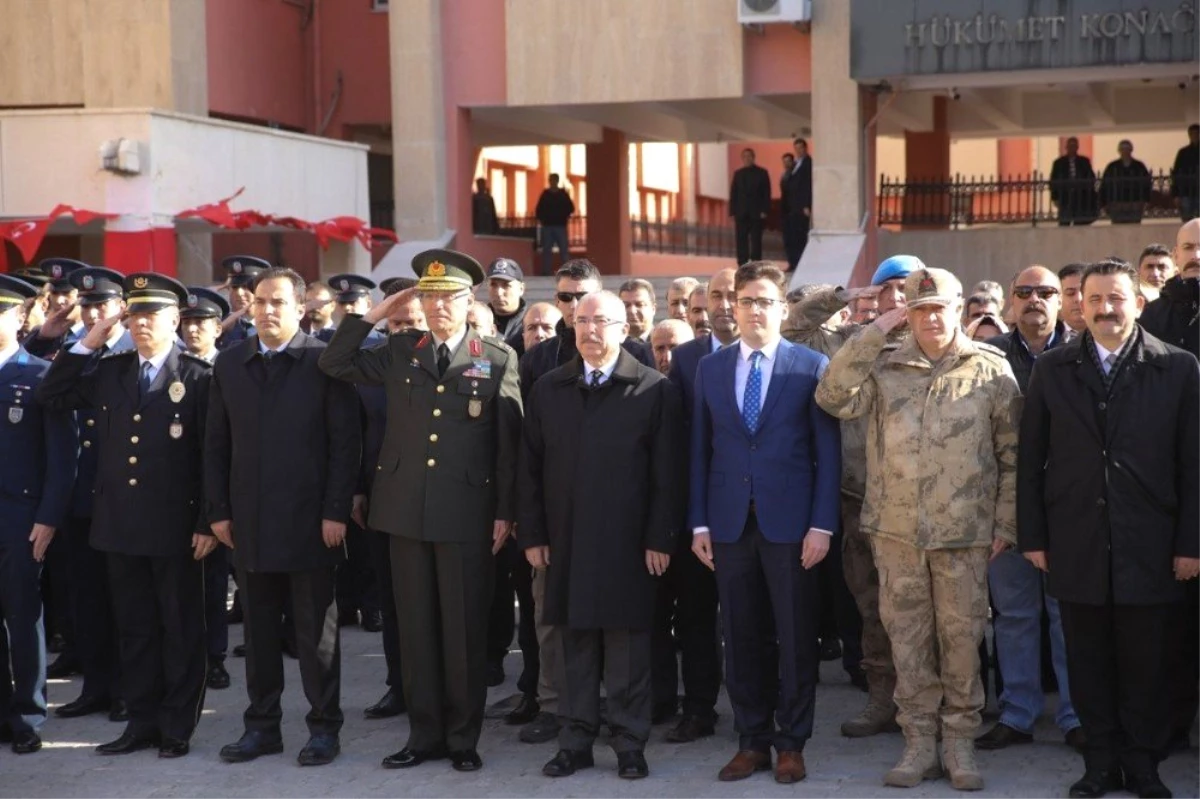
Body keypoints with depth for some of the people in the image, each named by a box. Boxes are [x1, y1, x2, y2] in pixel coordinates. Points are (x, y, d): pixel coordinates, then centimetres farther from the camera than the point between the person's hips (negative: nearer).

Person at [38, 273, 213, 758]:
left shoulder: (197, 377, -6)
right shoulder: (109, 371, 9)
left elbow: (213, 456, -7)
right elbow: (51, 398, 12)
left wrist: (208, 523, -12)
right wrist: (85, 345, 2)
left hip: (175, 526, -5)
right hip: (120, 524, 5)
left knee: (181, 630, 5)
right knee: (134, 629, 12)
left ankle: (178, 727, 14)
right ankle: (142, 722, 21)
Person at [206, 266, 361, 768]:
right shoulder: (229, 364, 10)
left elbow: (346, 441, -6)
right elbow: (216, 443, 11)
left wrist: (336, 511, -10)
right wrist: (218, 510, 5)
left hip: (309, 519, -4)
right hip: (250, 520, 4)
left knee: (316, 629, 4)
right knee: (259, 629, 10)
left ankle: (324, 727, 13)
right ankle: (262, 725, 19)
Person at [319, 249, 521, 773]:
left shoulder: (498, 359, 1)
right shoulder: (400, 352, 10)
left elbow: (509, 442, -1)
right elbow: (334, 365, 10)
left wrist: (505, 512, -4)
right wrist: (372, 315, 3)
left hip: (467, 513, -3)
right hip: (407, 510, 3)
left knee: (464, 628, 3)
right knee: (416, 626, 8)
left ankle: (463, 738, 13)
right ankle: (425, 734, 17)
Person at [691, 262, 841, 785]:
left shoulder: (812, 366, 0)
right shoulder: (710, 369, 10)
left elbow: (828, 451, -2)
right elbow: (700, 450, 9)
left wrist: (822, 523, -8)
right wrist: (699, 523, 4)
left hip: (790, 521, -3)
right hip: (729, 521, 3)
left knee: (796, 638, 4)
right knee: (740, 638, 7)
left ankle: (791, 743, 14)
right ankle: (752, 740, 17)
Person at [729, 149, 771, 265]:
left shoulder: (761, 173, 4)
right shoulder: (738, 174, 13)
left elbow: (766, 193, 0)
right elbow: (733, 194, 9)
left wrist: (764, 211, -9)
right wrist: (732, 211, 1)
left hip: (756, 213, -3)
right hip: (741, 213, 3)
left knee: (756, 240, -2)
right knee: (741, 240, -2)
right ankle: (742, 265, 1)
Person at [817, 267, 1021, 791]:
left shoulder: (992, 370, 1)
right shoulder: (883, 367, 5)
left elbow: (1012, 456, 3)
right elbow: (834, 398, -11)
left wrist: (1006, 524, 0)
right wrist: (874, 332, -9)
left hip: (966, 532, -2)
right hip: (896, 529, 2)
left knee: (961, 636, 5)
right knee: (907, 636, 7)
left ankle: (959, 744, 16)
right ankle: (919, 743, 17)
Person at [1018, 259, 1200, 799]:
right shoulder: (1053, 370, 5)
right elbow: (1031, 460, 6)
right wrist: (1033, 535, 2)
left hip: (1148, 547, -1)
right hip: (1076, 546, 1)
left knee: (1145, 663, 6)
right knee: (1088, 662, 8)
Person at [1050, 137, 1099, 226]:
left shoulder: (1084, 161, 10)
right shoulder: (1059, 162, 6)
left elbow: (1091, 178, 11)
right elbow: (1054, 181, 6)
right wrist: (1055, 197, -3)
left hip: (1081, 198, 1)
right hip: (1065, 198, -1)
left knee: (1081, 223, -2)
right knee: (1064, 223, -2)